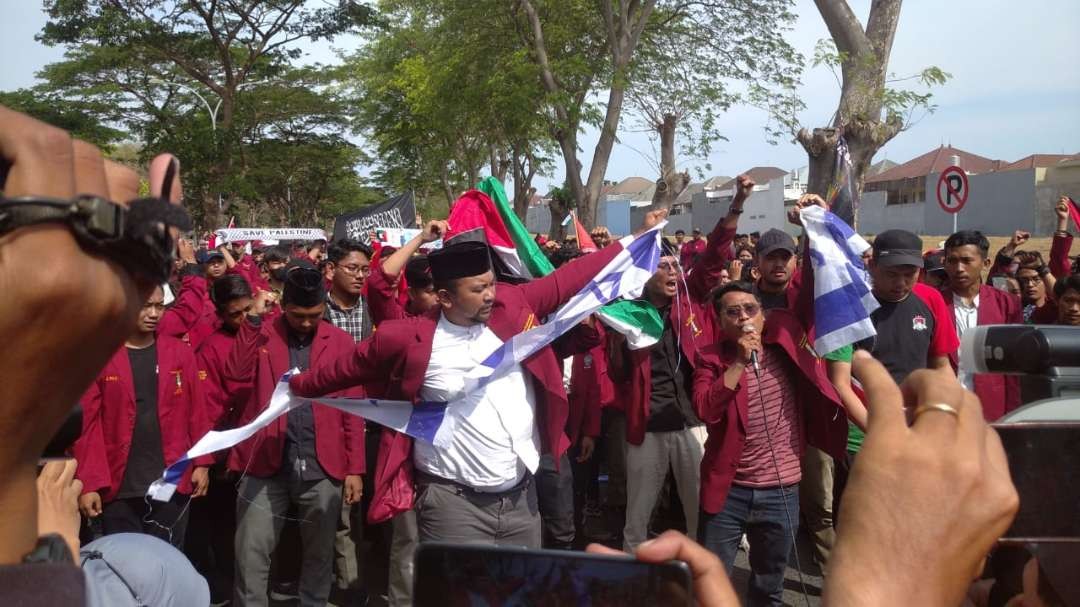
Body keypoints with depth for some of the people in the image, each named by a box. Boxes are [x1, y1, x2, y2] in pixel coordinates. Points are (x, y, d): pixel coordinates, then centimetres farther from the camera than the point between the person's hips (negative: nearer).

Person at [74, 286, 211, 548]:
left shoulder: (181, 353, 4)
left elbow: (197, 412, 6)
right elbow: (87, 422, -5)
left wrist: (201, 463, -1)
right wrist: (88, 483, -10)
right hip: (119, 487, -2)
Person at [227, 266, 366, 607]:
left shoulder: (341, 342, 3)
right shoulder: (261, 334, 4)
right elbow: (237, 378, -13)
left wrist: (355, 468, 1)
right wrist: (252, 321, -13)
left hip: (323, 469, 1)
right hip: (266, 465, 0)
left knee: (319, 556, 13)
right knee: (251, 556, 2)